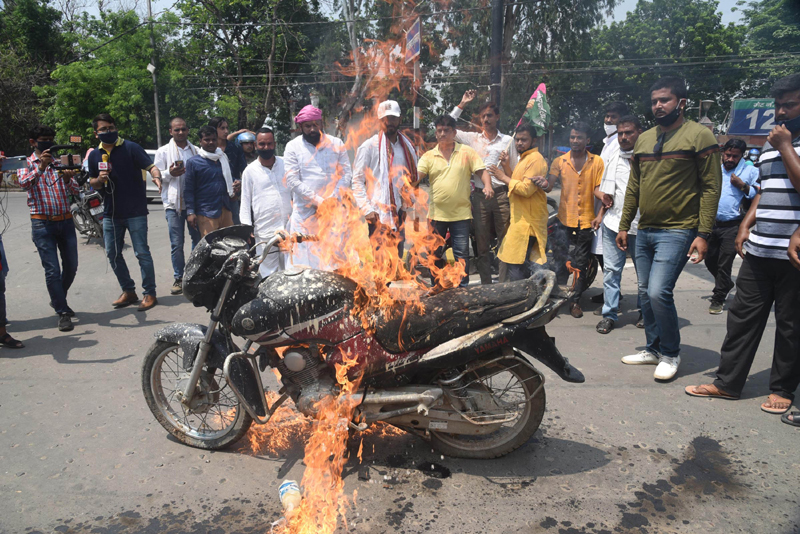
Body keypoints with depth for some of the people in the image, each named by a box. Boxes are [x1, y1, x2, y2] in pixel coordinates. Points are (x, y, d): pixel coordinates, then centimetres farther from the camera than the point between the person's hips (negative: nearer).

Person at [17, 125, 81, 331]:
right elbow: (23, 182, -18)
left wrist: (68, 180, -18)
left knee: (71, 266, 10)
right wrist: (40, 166, -31)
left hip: (65, 221, 4)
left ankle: (58, 300, 33)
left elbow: (76, 191, 3)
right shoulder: (26, 163, 3)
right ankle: (63, 313, 1)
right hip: (42, 223, -4)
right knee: (52, 270, -6)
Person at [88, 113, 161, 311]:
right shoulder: (94, 155, 10)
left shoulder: (130, 148, -5)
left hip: (135, 211, -6)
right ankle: (128, 291, 24)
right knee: (113, 254, 10)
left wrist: (157, 177, -38)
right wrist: (99, 180, -6)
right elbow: (93, 183, 17)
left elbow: (151, 166, -16)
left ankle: (150, 293, 7)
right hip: (110, 213, 6)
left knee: (142, 253, -3)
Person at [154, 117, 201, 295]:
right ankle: (178, 278, 9)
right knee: (177, 244, -2)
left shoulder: (195, 150, 13)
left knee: (198, 239, 6)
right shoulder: (163, 151, 6)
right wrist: (170, 173, -16)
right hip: (173, 203, -2)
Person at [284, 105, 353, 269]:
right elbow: (292, 181, -3)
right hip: (305, 212, -1)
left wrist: (333, 199, -10)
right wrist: (317, 201, -12)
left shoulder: (336, 144, 10)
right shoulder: (293, 147, 5)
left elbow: (347, 175, 5)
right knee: (305, 261, -2)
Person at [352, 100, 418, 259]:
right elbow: (357, 181, -8)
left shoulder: (407, 146, 12)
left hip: (399, 212, 5)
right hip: (379, 214, -5)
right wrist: (367, 209, -15)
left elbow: (413, 178, 18)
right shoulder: (369, 146, -4)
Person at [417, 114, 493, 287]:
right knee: (435, 253, 10)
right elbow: (417, 175, -5)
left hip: (461, 213, -2)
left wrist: (487, 185, -19)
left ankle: (463, 287, 12)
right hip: (436, 213, 2)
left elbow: (482, 170, 0)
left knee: (461, 253, 1)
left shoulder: (467, 152, 4)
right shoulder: (429, 156, 6)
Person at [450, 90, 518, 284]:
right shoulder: (472, 139, 13)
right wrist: (461, 105, 10)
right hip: (479, 196, 2)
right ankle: (486, 285, 14)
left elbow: (516, 174, 10)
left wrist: (506, 164, -11)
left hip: (502, 195, -1)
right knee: (482, 244, 5)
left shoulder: (508, 141, 10)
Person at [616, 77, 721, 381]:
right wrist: (624, 226, 14)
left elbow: (711, 187, -9)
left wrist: (703, 234, -15)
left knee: (658, 292, -14)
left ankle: (671, 354, 7)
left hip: (677, 232, -7)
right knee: (645, 294, 10)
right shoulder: (644, 139, 14)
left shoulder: (699, 136, -5)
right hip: (644, 231, 7)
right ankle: (653, 349, 26)